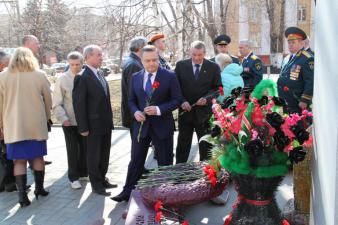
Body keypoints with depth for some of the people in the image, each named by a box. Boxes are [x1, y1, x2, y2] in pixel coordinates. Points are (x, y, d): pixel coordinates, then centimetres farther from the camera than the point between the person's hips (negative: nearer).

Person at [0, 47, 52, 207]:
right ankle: (39, 189, 21)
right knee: (38, 157, 14)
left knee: (19, 160, 5)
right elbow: (48, 99, 4)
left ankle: (22, 195, 2)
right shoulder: (40, 75, -3)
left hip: (14, 125, 0)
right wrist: (47, 117, 18)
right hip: (37, 124, 0)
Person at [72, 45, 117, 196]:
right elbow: (78, 104, -16)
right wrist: (83, 127, -17)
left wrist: (110, 120, 13)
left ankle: (102, 179, 32)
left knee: (104, 154, 17)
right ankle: (96, 185, 19)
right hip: (94, 125, -7)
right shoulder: (82, 78, -15)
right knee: (93, 156, 7)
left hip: (106, 124, 8)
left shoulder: (100, 75, 10)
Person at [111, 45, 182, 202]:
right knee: (135, 161, 11)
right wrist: (135, 112, -10)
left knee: (165, 162, 9)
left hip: (162, 126, -3)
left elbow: (177, 99, -8)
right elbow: (131, 100, 12)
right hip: (141, 125, 3)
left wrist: (158, 110, -21)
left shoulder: (169, 76, -7)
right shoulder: (135, 77, 4)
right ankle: (128, 192, 23)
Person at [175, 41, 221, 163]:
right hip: (185, 111, 1)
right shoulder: (181, 65, 2)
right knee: (183, 144, 10)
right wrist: (182, 101, -13)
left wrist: (206, 99, -16)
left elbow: (217, 88, 1)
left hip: (204, 112, 0)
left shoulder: (213, 67, 0)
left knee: (206, 146, 7)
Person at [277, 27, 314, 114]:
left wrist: (305, 101, -20)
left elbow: (310, 82, -18)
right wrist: (279, 97, 20)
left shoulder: (307, 59, -12)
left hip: (298, 105, -8)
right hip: (285, 103, 9)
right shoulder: (290, 58, 15)